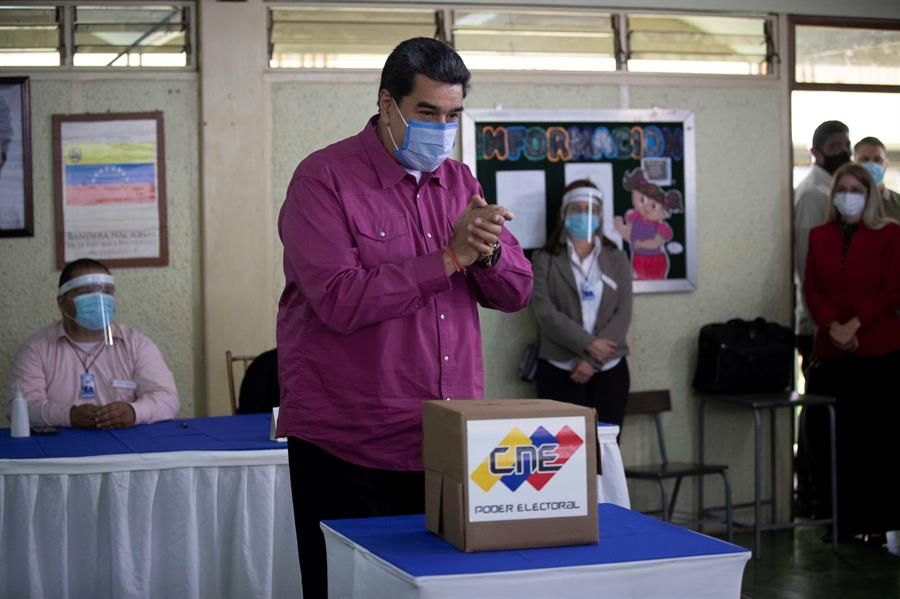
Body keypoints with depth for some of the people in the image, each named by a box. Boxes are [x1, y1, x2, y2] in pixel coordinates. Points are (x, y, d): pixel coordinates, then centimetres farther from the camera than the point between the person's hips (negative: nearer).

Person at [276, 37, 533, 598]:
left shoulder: (459, 181, 11)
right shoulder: (324, 179, -7)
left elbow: (517, 292, 8)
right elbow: (340, 300, -20)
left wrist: (487, 253, -15)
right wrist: (449, 257, -18)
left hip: (449, 445, 5)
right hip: (348, 451, -5)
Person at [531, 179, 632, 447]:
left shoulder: (617, 259, 10)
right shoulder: (545, 260, 3)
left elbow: (623, 314, 0)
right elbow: (546, 313, -9)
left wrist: (592, 360, -12)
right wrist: (588, 344, -19)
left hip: (609, 370, 2)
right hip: (560, 371, -2)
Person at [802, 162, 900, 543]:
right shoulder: (819, 236, 13)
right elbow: (811, 289, 6)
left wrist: (853, 325, -14)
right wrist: (832, 326, -11)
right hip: (830, 354, 3)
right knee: (828, 439, 0)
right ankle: (841, 522, 10)